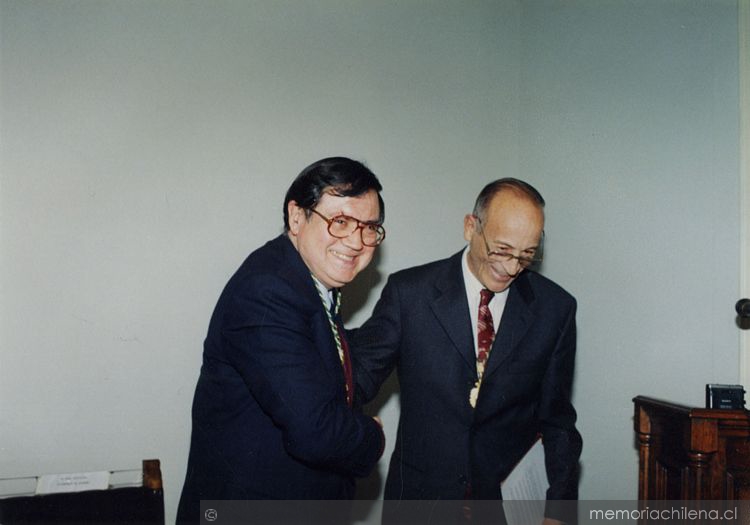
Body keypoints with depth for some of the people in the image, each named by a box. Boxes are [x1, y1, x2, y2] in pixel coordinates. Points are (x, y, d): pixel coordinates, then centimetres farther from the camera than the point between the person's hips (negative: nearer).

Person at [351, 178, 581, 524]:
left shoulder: (555, 308, -5)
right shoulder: (409, 292, -9)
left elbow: (556, 418, 1)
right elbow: (359, 375, -8)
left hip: (509, 495, 1)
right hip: (420, 495, -1)